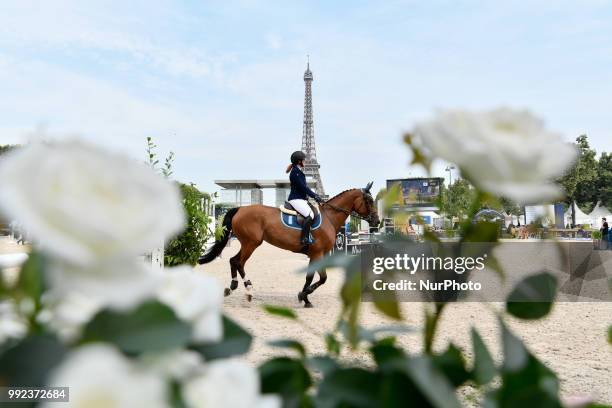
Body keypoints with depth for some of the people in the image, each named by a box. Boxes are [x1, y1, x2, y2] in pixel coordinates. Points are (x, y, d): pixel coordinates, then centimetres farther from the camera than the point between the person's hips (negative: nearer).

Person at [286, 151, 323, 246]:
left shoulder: (299, 172, 19)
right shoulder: (295, 172, -12)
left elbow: (304, 187, 22)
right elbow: (303, 187, -17)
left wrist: (314, 195, 14)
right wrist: (315, 196, -13)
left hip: (301, 199, 11)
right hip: (296, 199, -11)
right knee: (310, 215, -26)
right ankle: (304, 239, -26)